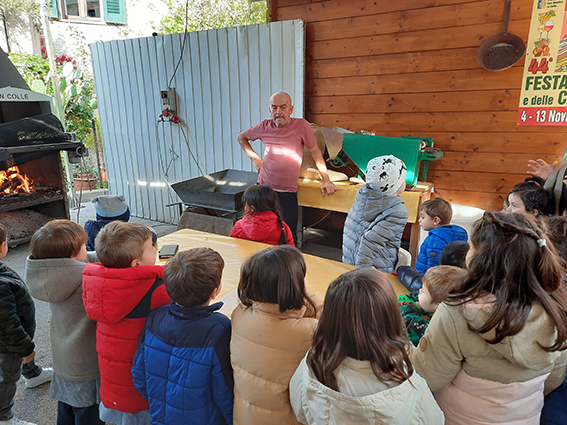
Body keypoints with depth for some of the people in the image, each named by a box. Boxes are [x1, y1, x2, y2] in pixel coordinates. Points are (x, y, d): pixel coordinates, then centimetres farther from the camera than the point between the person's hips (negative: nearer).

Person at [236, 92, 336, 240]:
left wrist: (326, 181, 2)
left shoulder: (301, 125, -7)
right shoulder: (265, 127, 1)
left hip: (288, 193, -2)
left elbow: (316, 152, 1)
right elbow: (241, 137, 17)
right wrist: (254, 158, 7)